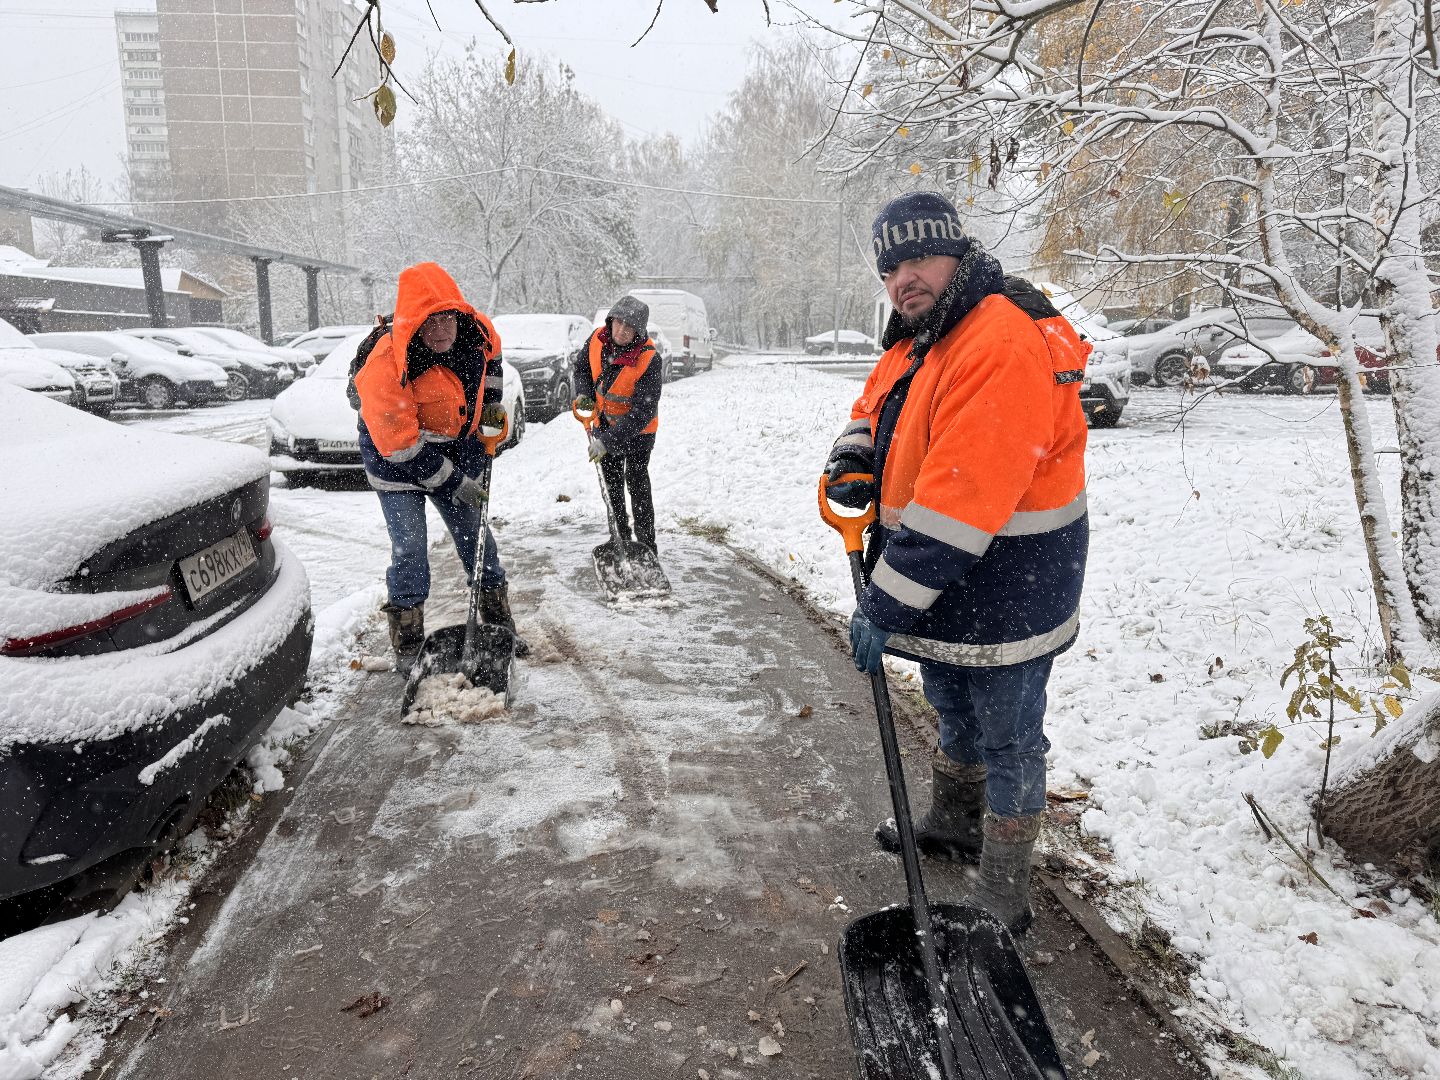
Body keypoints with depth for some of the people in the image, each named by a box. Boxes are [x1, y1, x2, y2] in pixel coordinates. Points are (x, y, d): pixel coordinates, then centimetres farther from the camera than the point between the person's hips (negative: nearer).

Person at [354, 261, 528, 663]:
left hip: (455, 452, 5)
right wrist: (454, 483, -22)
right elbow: (403, 448, -27)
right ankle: (408, 648, 8)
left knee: (476, 538, 11)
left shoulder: (476, 331, -16)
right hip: (397, 462, -5)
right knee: (410, 550, -8)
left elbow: (490, 357, 13)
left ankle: (500, 626, 26)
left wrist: (491, 403, 6)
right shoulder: (386, 369, -33)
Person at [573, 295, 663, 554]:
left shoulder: (649, 360, -32)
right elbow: (582, 365, 7)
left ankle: (646, 545, 0)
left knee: (636, 480, -10)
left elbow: (642, 412, -34)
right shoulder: (597, 339, -16)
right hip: (604, 420, 6)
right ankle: (621, 537, 33)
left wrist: (608, 441, -39)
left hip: (638, 429, -6)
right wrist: (584, 393, -12)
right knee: (612, 482, 16)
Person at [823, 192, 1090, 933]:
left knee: (1006, 737, 6)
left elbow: (958, 505, -32)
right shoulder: (917, 345, 7)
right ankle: (952, 823, 50)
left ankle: (1001, 894, 24)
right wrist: (853, 460, -5)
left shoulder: (1004, 348, -26)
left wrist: (886, 606, -29)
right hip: (946, 587, 10)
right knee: (953, 711, 27)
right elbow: (874, 410, 20)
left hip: (1007, 589, -9)